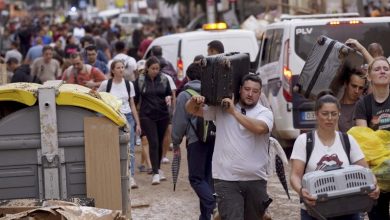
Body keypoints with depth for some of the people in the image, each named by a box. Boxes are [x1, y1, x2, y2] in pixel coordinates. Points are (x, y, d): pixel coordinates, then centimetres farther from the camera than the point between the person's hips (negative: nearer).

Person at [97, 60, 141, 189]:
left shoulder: (129, 84, 8)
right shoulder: (106, 84, -1)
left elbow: (132, 105, 12)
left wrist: (138, 123, 10)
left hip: (128, 117, 2)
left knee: (130, 148, -6)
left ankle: (130, 177, -7)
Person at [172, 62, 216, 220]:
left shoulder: (185, 95, -1)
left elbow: (179, 121, -1)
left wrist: (176, 142, 10)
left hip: (196, 140, -5)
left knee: (196, 178, 0)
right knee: (208, 176, 12)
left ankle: (213, 205, -23)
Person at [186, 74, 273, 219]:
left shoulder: (265, 113, 1)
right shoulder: (221, 108, 6)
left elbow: (259, 127, -21)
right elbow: (192, 110, 10)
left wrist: (234, 112, -18)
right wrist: (193, 101, -14)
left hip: (256, 180, 1)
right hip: (226, 180, -1)